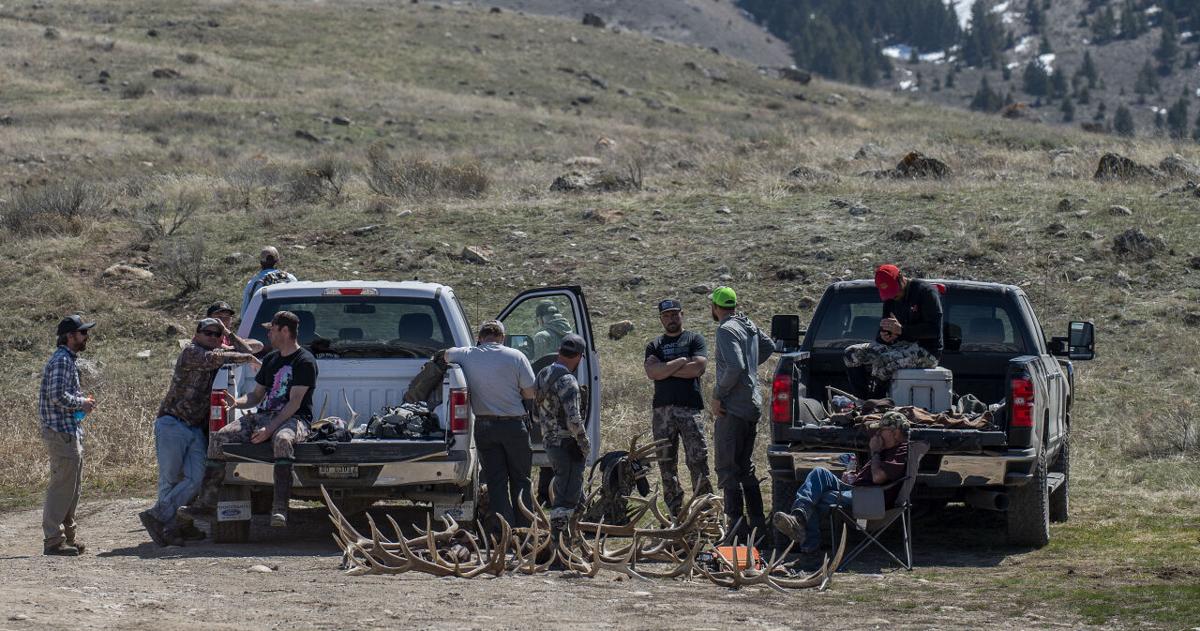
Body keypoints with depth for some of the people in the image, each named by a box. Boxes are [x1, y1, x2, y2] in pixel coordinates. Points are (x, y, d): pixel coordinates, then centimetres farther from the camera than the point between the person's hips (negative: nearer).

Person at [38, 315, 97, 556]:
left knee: (73, 488, 15)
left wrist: (81, 401, 10)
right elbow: (58, 396, -24)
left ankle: (68, 536, 23)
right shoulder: (62, 360, -14)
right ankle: (53, 541, -7)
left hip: (71, 433, 11)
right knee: (62, 486, -9)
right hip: (62, 433, -11)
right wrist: (82, 403, -12)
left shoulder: (69, 360, 19)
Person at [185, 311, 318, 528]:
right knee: (219, 437, -10)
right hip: (264, 416, 8)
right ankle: (207, 500, -8)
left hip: (293, 420, -8)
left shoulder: (304, 361, -6)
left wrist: (270, 429, -24)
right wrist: (238, 402, 0)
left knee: (282, 440, -43)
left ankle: (280, 507, -49)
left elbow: (295, 403, -15)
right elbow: (257, 395, 23)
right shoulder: (271, 359, 20)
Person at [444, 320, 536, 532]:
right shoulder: (516, 357, -7)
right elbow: (530, 393, -7)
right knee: (520, 479, 10)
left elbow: (446, 354, 19)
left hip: (484, 426, 2)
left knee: (495, 481, 6)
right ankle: (523, 528, 8)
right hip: (514, 425, -2)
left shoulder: (466, 356, -1)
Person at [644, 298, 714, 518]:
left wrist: (665, 369, -3)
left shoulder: (694, 339, 9)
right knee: (666, 464, 3)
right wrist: (680, 362, -6)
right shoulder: (655, 345, 16)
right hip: (663, 410, 3)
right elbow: (652, 372, -2)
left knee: (698, 460, -9)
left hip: (690, 408, -3)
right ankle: (675, 512, 9)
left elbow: (698, 367, -8)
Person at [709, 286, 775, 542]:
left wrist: (718, 394, -16)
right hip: (753, 404, 9)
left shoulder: (727, 330, -15)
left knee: (727, 468, -6)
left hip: (733, 408, -9)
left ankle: (737, 525, -11)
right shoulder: (748, 325, 13)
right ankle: (757, 523, 18)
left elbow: (735, 367, -26)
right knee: (745, 467, 17)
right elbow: (768, 346, 31)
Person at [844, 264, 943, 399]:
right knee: (852, 354, -7)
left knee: (882, 362, -33)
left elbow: (934, 329, -17)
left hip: (926, 350, -8)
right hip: (900, 346, 8)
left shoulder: (925, 291, -9)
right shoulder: (890, 299, 14)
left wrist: (902, 330, -22)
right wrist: (883, 336, -7)